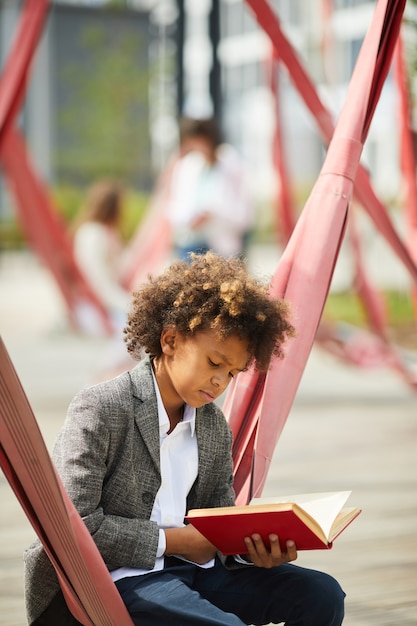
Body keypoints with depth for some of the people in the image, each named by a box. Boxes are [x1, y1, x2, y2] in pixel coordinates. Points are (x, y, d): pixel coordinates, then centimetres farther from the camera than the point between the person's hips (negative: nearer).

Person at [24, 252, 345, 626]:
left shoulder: (215, 427, 13)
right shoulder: (99, 410, -10)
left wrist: (254, 548, -9)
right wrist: (172, 540, -14)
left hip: (189, 567, 8)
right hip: (115, 578, -7)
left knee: (321, 595, -6)